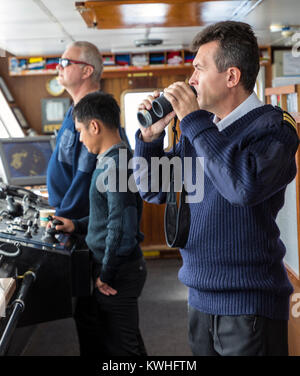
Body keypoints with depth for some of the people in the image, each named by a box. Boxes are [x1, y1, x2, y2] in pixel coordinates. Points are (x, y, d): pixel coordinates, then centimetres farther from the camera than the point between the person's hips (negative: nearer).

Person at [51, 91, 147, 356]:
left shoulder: (114, 166, -21)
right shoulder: (116, 160, 10)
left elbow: (122, 227, -26)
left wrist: (106, 274, -18)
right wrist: (77, 226, 11)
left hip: (119, 273, -10)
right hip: (124, 266, 10)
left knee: (119, 346, 3)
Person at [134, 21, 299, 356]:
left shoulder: (272, 125, -11)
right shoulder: (199, 130, 8)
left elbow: (245, 185, -31)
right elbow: (153, 191, 14)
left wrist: (194, 121, -20)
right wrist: (151, 135, -1)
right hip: (201, 297, 6)